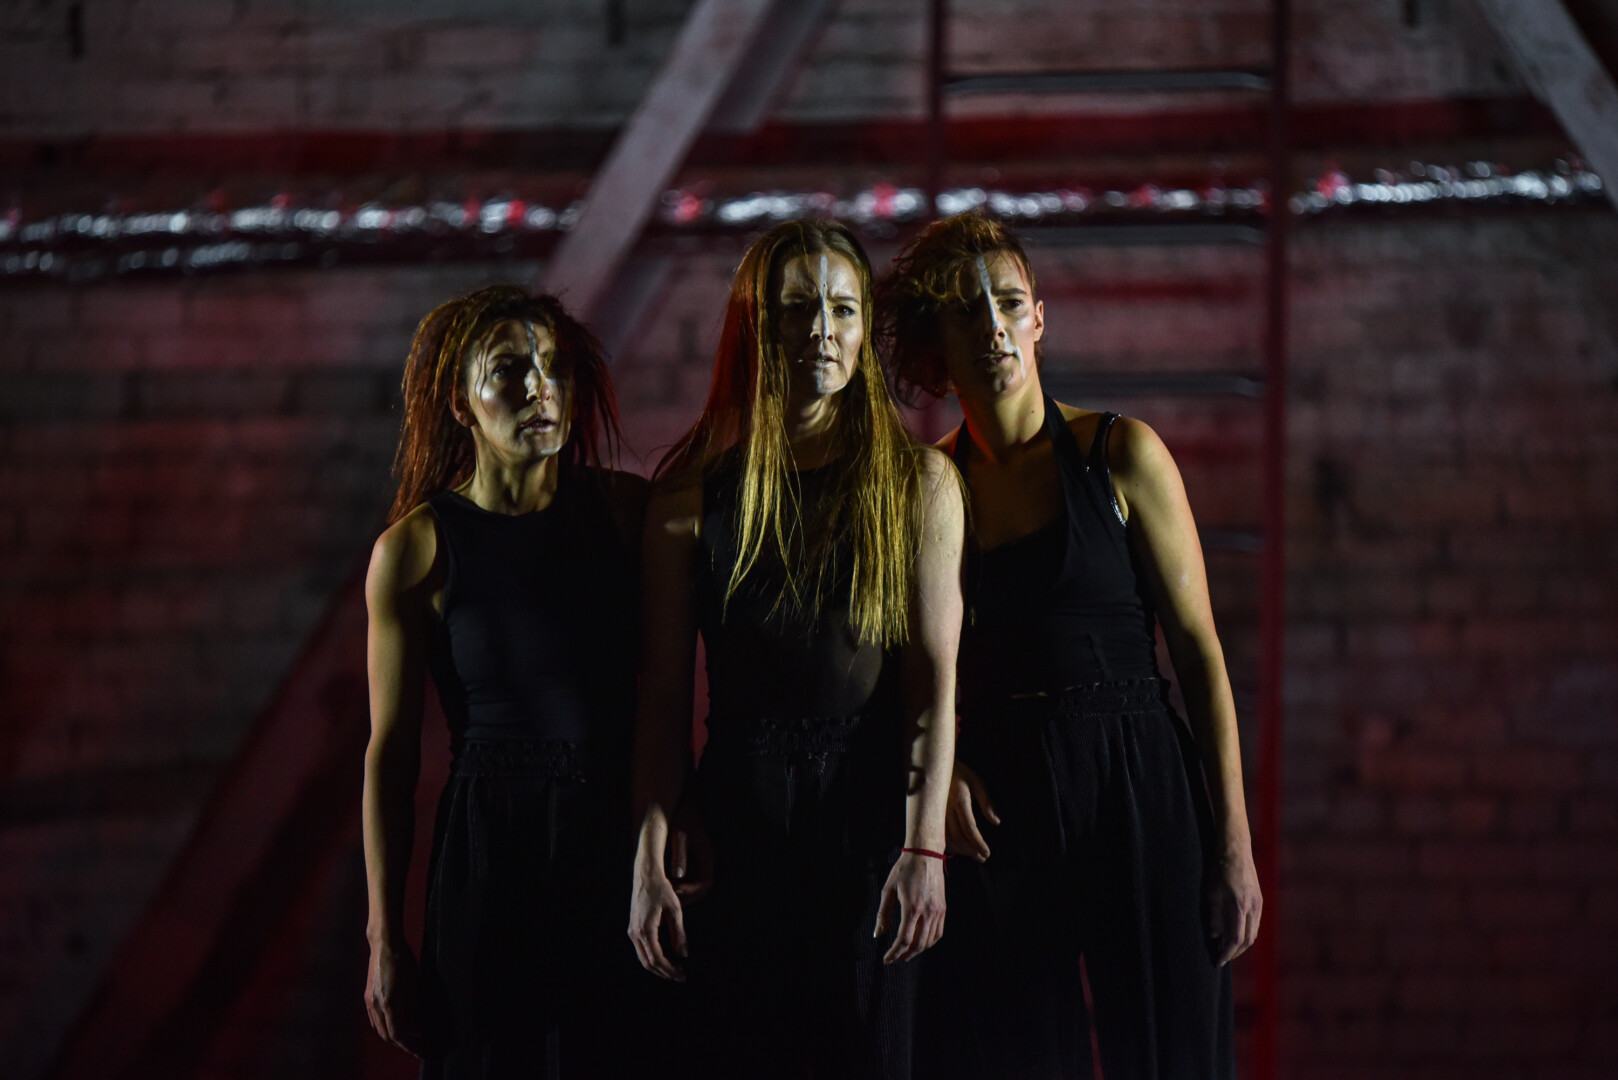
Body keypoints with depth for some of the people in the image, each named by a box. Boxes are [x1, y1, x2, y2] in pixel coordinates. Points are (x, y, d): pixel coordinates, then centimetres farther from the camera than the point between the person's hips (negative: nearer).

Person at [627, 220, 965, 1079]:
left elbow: (934, 677, -3)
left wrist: (925, 847, -12)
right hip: (736, 822, 1)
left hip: (870, 813, 0)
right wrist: (650, 862, -4)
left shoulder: (919, 483, 4)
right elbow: (664, 695, 2)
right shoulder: (695, 488, 4)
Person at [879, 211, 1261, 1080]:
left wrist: (1234, 844, -7)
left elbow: (1198, 648, -1)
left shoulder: (1121, 455, 0)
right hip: (993, 809, 2)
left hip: (1138, 797, -2)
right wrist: (938, 768, -6)